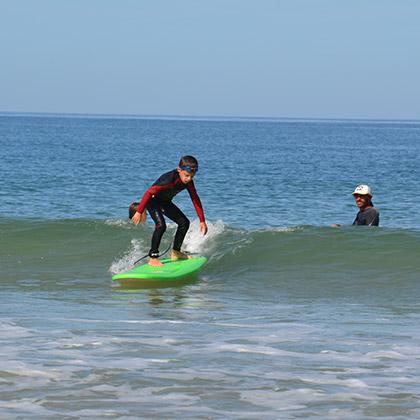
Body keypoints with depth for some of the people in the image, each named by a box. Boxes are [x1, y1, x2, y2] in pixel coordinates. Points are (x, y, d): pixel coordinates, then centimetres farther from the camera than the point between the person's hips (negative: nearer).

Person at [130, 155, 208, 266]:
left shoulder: (188, 182, -14)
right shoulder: (169, 180, -37)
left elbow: (195, 200, -4)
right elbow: (149, 192, -35)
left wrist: (202, 221, -5)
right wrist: (140, 212, -34)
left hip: (165, 202, 8)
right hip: (153, 200, -8)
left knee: (184, 222, 8)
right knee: (161, 225, -28)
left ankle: (175, 252, 22)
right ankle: (153, 258, -23)